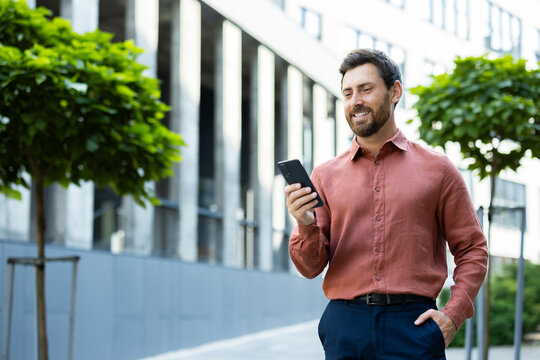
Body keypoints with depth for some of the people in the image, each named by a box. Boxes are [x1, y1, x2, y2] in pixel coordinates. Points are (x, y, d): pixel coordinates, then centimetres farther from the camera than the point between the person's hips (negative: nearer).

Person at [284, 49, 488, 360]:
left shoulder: (437, 169, 7)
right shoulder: (326, 176, 10)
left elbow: (472, 249, 9)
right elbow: (311, 267, 7)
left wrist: (453, 314, -4)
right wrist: (306, 226, -13)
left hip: (413, 325, -1)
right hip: (344, 323, 1)